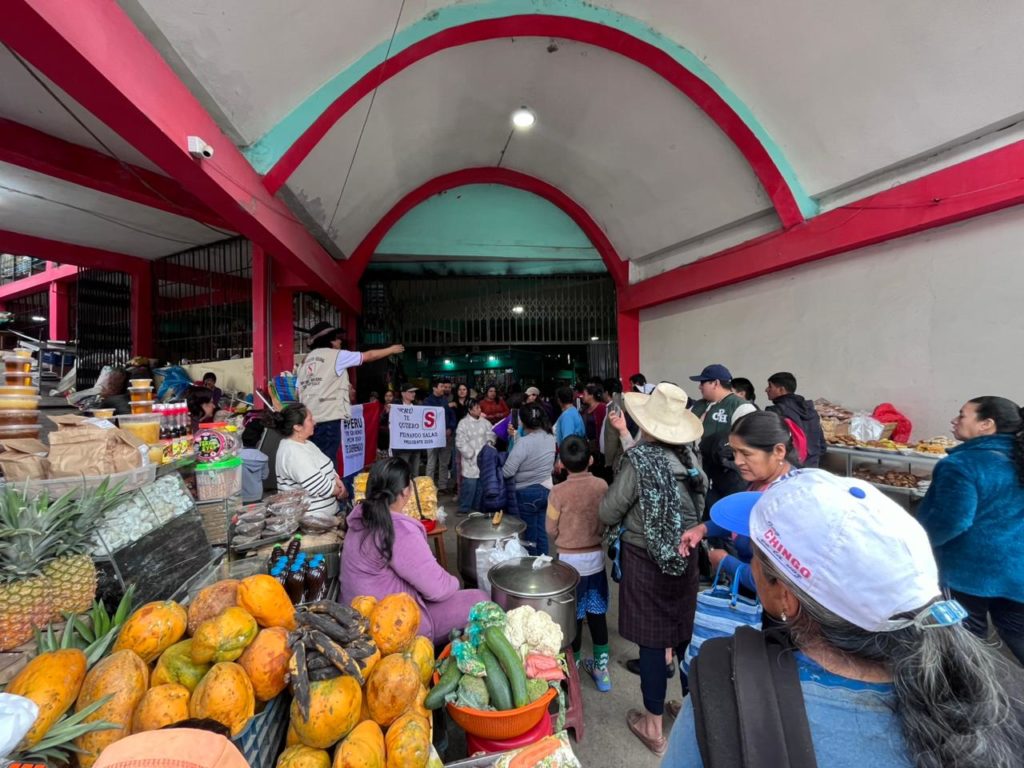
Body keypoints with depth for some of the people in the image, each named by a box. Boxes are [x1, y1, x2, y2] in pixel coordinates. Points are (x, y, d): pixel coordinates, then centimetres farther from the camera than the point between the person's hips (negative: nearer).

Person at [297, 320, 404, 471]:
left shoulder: (306, 360, 18)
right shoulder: (336, 355, -2)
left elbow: (299, 391, 17)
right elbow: (369, 356, 6)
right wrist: (391, 350, 20)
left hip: (309, 418, 7)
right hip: (327, 418, -7)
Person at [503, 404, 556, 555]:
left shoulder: (524, 442, -23)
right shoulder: (550, 437, -1)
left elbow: (507, 472, -24)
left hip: (528, 493, -7)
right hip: (546, 489, 7)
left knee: (530, 534, 10)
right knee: (541, 531, 18)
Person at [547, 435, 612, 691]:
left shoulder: (558, 492, -19)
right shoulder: (602, 486, -11)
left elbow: (551, 529, -8)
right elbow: (607, 521, 1)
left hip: (570, 560, -3)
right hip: (596, 557, 3)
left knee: (574, 616, 12)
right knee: (597, 613, 17)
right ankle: (601, 669, 31)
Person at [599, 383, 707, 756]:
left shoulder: (637, 461, -22)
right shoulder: (687, 455, -6)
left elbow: (607, 513, -14)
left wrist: (626, 514, 8)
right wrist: (625, 435, 18)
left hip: (646, 562, -6)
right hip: (684, 558, 6)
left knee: (651, 644, 10)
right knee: (685, 635, 22)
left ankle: (653, 727, 29)